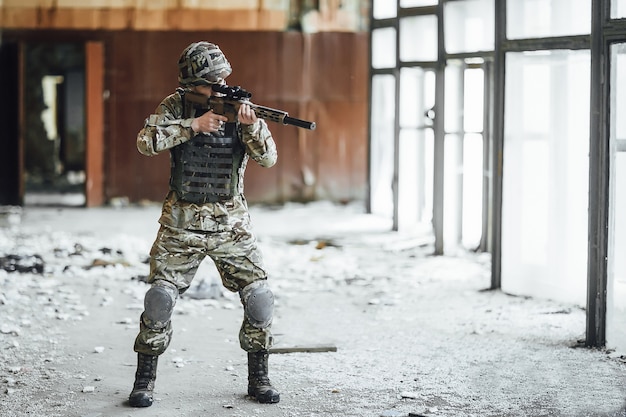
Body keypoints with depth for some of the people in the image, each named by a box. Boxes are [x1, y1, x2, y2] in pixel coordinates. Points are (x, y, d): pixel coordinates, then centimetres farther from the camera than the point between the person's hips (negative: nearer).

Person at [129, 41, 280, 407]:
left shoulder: (240, 107, 0)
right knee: (160, 298, -7)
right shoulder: (176, 106, -1)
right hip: (181, 225, -1)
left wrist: (251, 125, -29)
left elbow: (268, 158, -11)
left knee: (260, 298, -7)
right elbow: (147, 142, -17)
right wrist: (194, 125, -23)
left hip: (231, 225, 1)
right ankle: (145, 380, 7)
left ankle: (259, 378, 9)